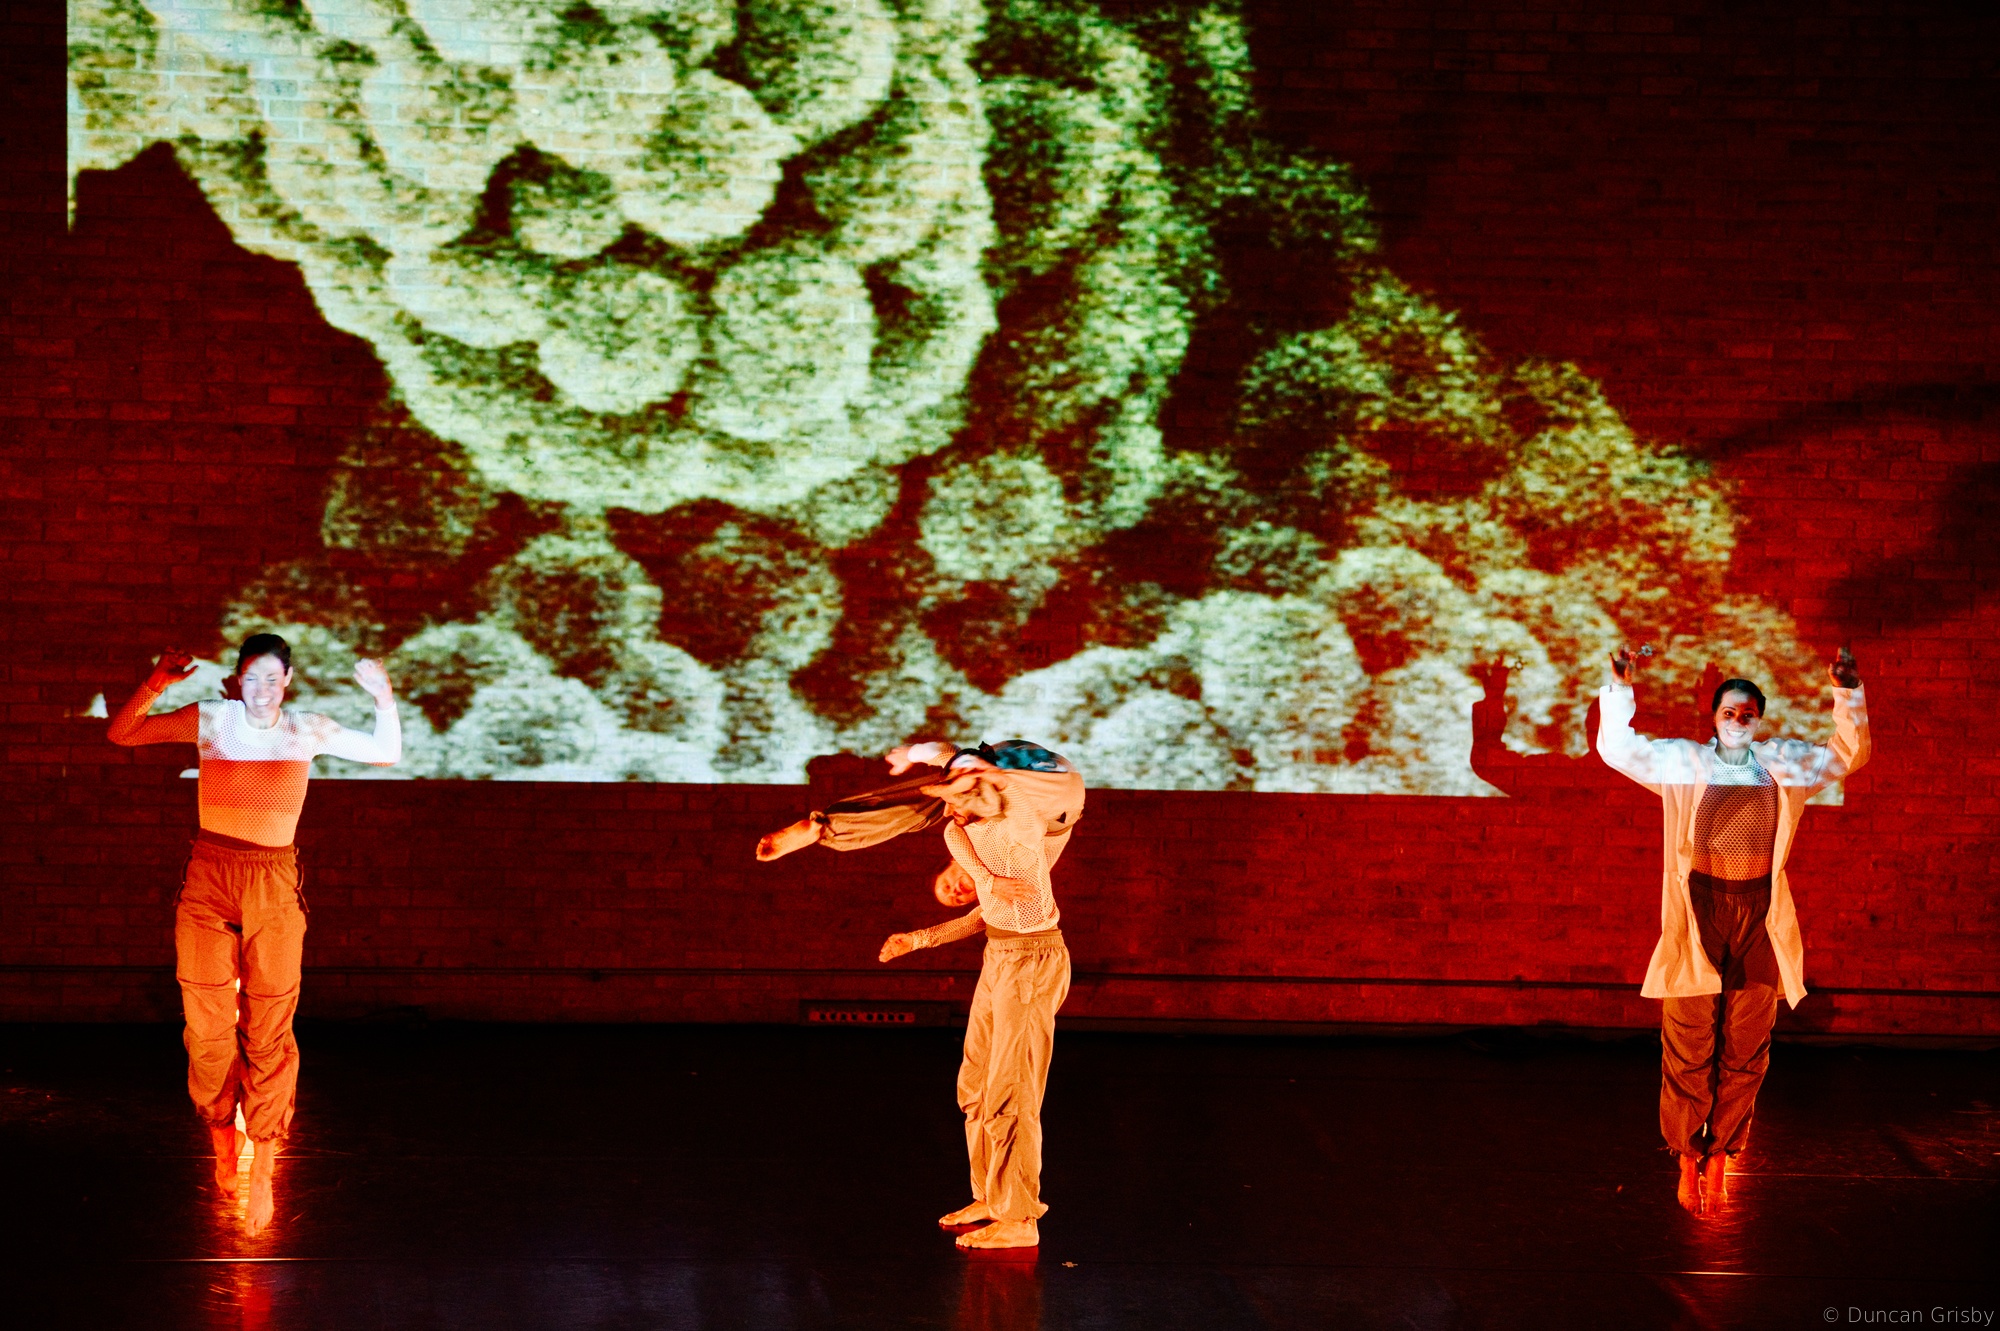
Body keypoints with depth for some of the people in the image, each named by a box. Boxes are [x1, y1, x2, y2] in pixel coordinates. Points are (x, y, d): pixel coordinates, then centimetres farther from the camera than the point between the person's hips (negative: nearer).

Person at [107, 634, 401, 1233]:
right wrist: (156, 684, -15)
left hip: (274, 884, 0)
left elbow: (387, 753, 11)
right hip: (209, 876, 0)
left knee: (269, 1031, -2)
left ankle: (262, 1173, 5)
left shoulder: (308, 729, 3)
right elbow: (121, 733, 2)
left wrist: (384, 698, -6)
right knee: (207, 1025, 2)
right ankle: (222, 1142, 24)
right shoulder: (210, 719, 1)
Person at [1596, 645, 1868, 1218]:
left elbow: (1849, 755, 13)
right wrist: (1620, 688, -12)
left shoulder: (1782, 763, 11)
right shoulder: (1684, 762, 5)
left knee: (1745, 1052, 5)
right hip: (1698, 911, -2)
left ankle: (1720, 1160, 15)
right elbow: (1616, 748, 1)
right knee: (1689, 1049, 0)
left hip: (1758, 915, 2)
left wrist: (1847, 694, -1)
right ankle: (1688, 1161, 11)